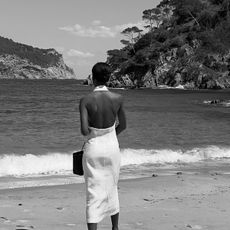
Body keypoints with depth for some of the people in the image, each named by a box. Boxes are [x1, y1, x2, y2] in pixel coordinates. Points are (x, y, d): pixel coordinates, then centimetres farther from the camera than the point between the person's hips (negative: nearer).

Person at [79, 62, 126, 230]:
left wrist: (92, 133, 4)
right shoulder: (117, 98, -7)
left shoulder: (86, 100, -14)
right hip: (112, 146, 3)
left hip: (93, 147, -3)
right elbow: (123, 126, 4)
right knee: (111, 188, 22)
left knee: (94, 192, 2)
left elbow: (84, 130, -19)